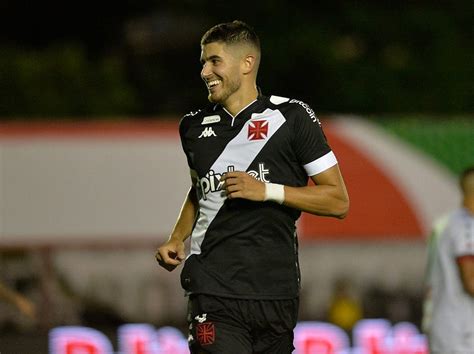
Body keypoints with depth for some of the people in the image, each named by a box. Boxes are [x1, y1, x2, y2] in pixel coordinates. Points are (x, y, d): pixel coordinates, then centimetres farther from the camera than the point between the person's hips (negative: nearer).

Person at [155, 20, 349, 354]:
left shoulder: (291, 117, -1)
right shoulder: (195, 127, 12)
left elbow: (338, 201, -2)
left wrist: (267, 191, -12)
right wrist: (177, 238, 13)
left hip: (276, 292, -1)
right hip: (214, 292, 1)